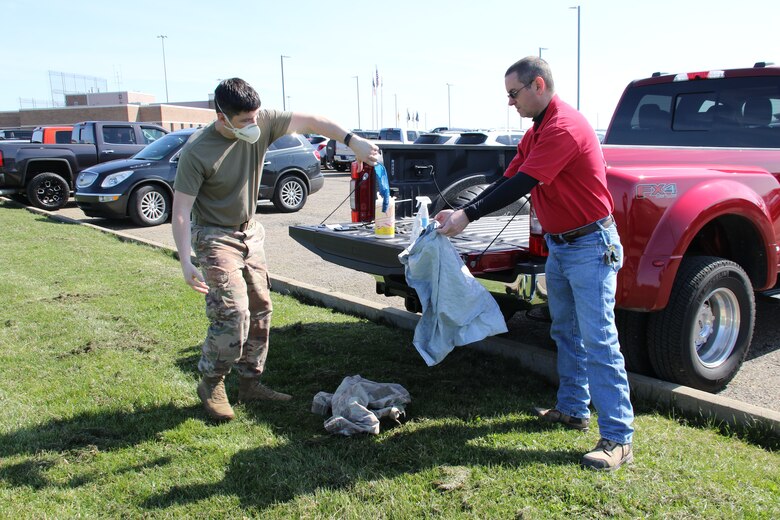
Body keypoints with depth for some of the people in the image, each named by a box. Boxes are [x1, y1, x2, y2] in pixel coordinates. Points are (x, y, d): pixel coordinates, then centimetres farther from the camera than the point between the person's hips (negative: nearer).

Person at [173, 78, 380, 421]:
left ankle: (249, 382, 22)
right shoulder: (197, 152, -24)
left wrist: (352, 141, -21)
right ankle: (211, 383, 5)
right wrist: (186, 262, -31)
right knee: (233, 313, -16)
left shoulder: (262, 123, -12)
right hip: (215, 238, -6)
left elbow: (309, 122, -8)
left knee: (260, 309, 9)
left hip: (250, 233, 6)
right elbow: (181, 210, -22)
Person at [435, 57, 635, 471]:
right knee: (565, 333, 17)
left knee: (598, 340, -9)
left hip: (590, 246, -10)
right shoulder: (536, 133, 12)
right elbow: (507, 181, 13)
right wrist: (462, 212, 4)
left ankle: (617, 439, -3)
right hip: (559, 245, 10)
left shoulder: (564, 127, -21)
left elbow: (521, 185, -25)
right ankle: (573, 409, 30)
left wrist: (469, 215, -21)